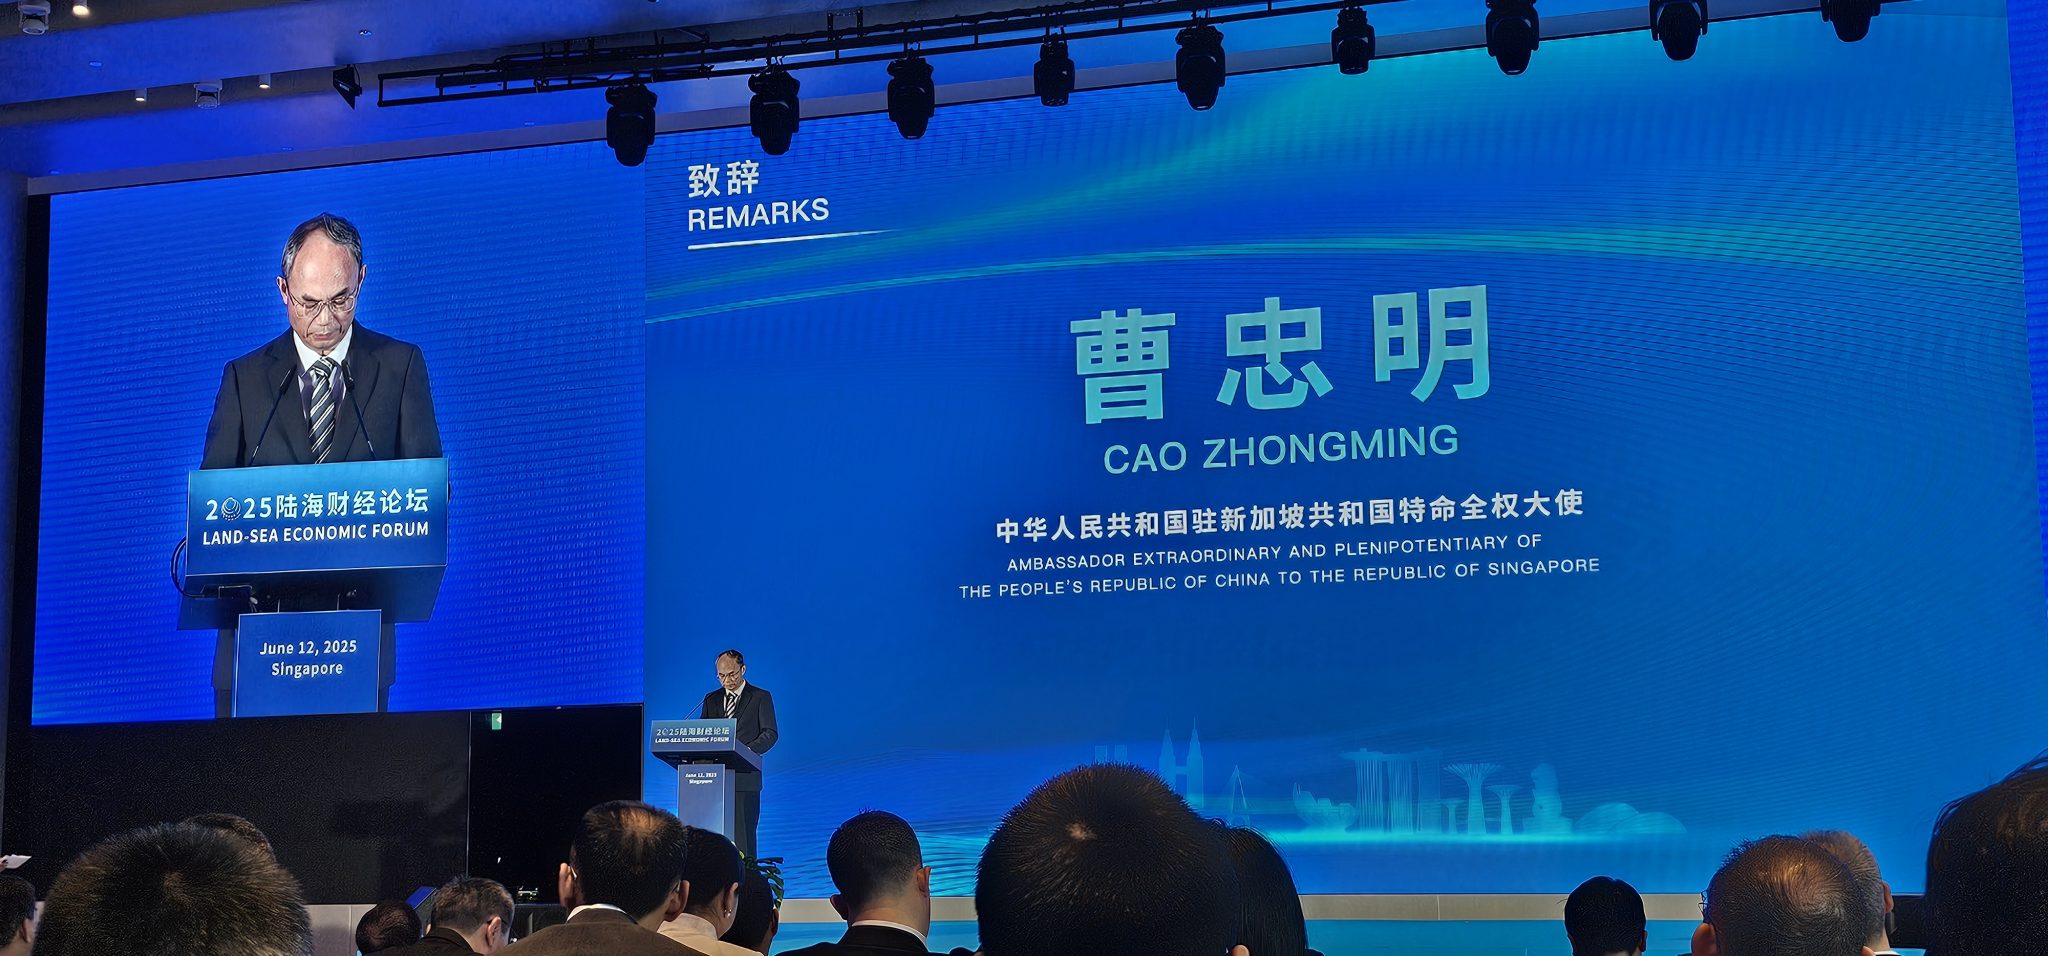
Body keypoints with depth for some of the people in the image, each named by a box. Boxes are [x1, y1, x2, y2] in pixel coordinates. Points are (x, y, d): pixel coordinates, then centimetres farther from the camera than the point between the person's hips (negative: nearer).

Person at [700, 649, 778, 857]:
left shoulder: (761, 697, 6)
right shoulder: (711, 699, 19)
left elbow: (770, 734, -2)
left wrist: (748, 750, -19)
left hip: (744, 777, -4)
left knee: (743, 833, -8)